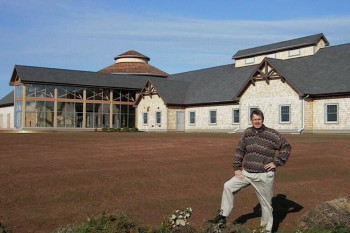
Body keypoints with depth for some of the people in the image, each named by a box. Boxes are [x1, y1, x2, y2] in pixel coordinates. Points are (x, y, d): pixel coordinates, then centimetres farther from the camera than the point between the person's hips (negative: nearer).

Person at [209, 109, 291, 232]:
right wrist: (237, 168, 4)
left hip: (264, 176, -4)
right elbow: (239, 150, 11)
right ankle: (223, 216, 8)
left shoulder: (271, 134, -8)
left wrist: (276, 163, -8)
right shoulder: (247, 133, 5)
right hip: (247, 173, 5)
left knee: (266, 203, 7)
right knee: (228, 186, -2)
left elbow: (286, 147, -4)